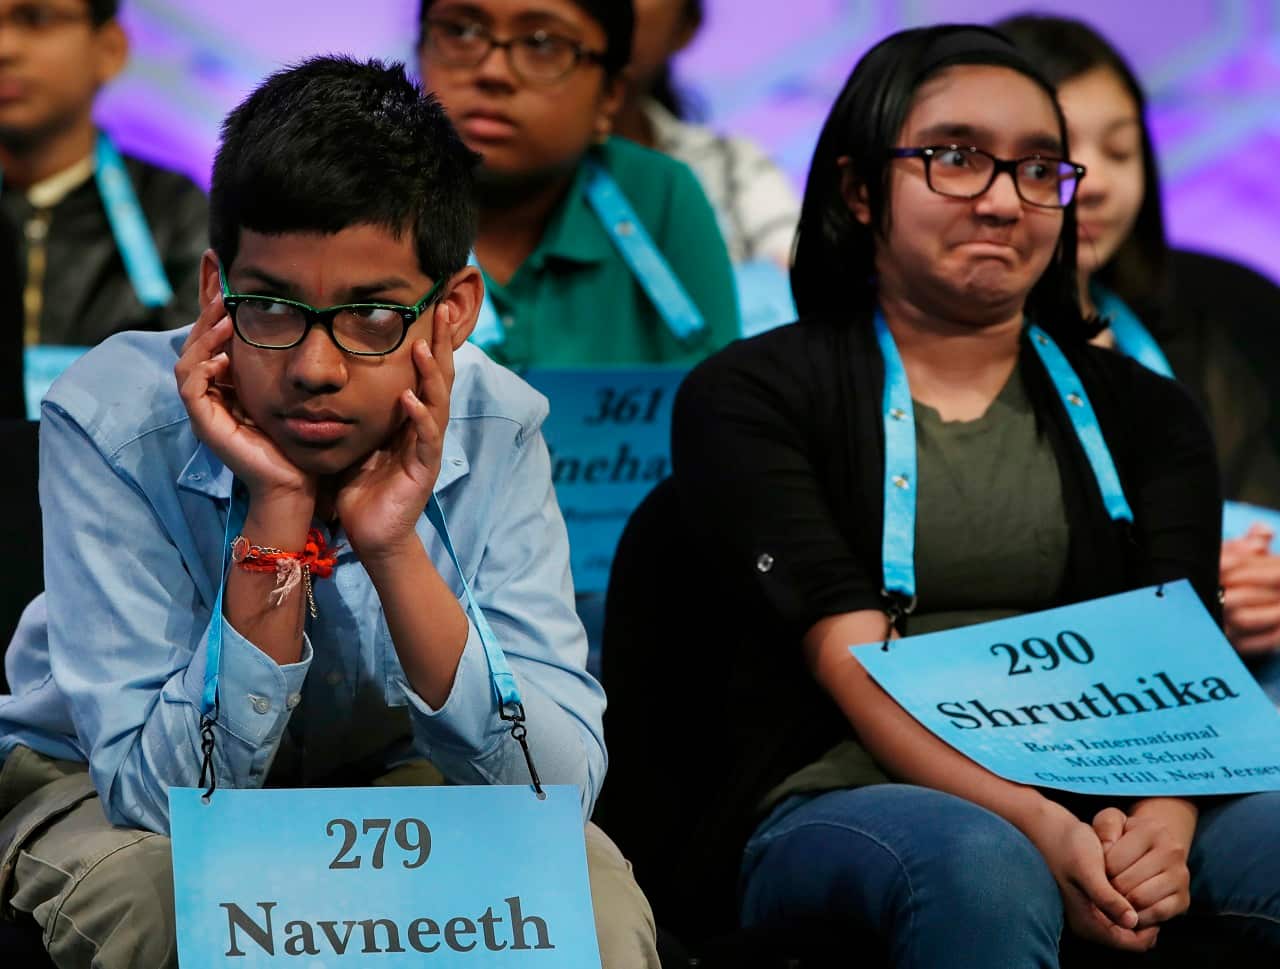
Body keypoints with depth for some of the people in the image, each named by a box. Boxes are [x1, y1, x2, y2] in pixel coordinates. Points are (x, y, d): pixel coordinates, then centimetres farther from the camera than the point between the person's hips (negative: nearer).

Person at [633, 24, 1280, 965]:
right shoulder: (746, 397, 6)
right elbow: (853, 662, -7)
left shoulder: (1146, 415, 18)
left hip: (1111, 807, 3)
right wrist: (1037, 827, -23)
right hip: (838, 807, -2)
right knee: (974, 864, -37)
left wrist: (1163, 819, -21)